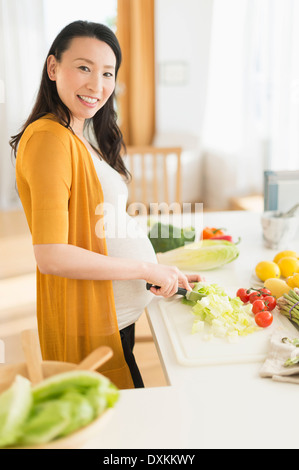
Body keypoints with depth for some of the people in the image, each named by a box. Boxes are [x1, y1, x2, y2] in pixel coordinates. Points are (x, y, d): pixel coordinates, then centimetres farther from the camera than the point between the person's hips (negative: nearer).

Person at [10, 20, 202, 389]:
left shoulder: (83, 137, 10)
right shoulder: (49, 138, -19)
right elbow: (51, 257, -26)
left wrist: (161, 273, 8)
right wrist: (146, 269, -18)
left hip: (118, 313, 9)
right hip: (87, 322, -9)